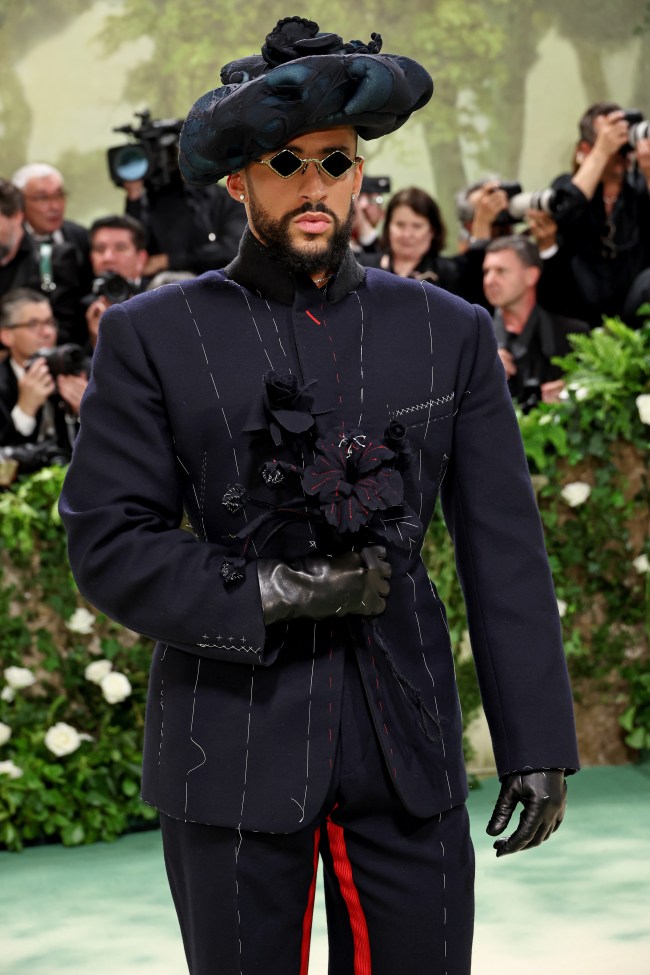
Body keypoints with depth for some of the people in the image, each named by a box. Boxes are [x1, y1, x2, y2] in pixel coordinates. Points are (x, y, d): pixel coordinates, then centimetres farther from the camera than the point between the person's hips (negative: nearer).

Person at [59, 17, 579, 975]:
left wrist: (538, 743, 1)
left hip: (406, 746, 2)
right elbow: (108, 544, -4)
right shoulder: (152, 337, 0)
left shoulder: (450, 332, 6)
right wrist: (270, 594, -16)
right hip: (234, 747, -2)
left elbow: (505, 549, 6)